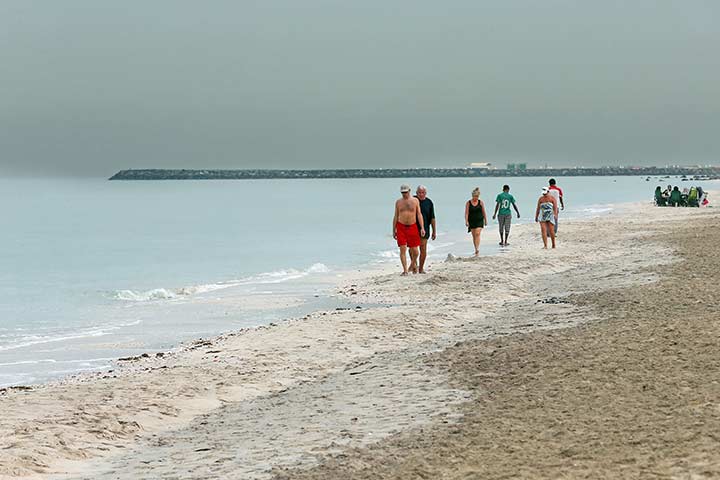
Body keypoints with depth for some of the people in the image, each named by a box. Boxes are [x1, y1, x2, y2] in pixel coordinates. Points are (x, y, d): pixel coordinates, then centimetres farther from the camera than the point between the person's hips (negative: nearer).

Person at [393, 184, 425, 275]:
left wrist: (422, 228, -7)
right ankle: (405, 270, -5)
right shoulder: (398, 202, 7)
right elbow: (396, 216, 11)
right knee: (403, 249, -8)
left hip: (412, 227, 0)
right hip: (401, 227, 0)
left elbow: (419, 214, 3)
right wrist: (394, 230, 9)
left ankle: (413, 264, 31)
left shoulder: (415, 201, 5)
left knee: (414, 250, 2)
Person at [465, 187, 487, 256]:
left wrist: (485, 220, 9)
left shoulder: (481, 202, 1)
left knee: (477, 234, -17)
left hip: (479, 221, -1)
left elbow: (483, 212, 7)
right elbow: (466, 213, -4)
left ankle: (477, 249, -22)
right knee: (474, 236, 8)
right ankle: (476, 250, 19)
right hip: (472, 221, 1)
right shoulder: (468, 203, -1)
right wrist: (466, 221, -12)